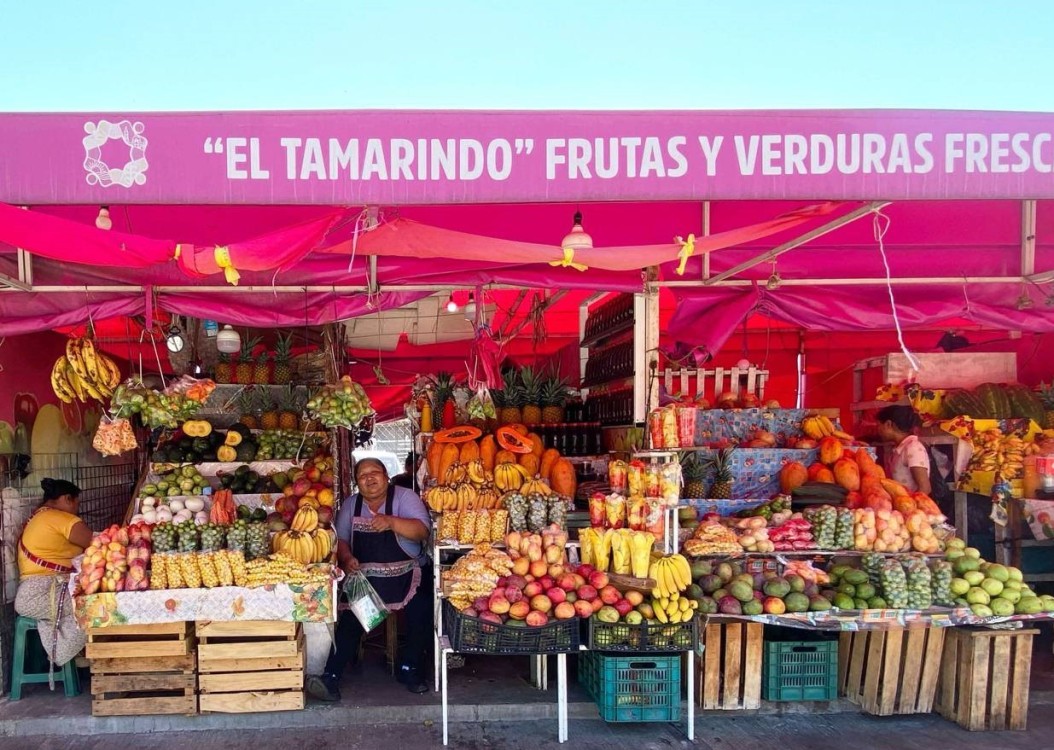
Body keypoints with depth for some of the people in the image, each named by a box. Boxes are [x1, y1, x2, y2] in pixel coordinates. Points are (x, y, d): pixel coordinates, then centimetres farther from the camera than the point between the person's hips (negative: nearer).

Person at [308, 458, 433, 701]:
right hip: (364, 576, 3)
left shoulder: (404, 497, -3)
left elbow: (423, 530, -15)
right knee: (349, 617, -20)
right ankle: (331, 676, -16)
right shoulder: (351, 504, 11)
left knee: (421, 612, -25)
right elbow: (341, 539, 12)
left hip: (407, 575, -2)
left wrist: (391, 522, -31)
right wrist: (346, 559, -10)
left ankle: (409, 669, -6)